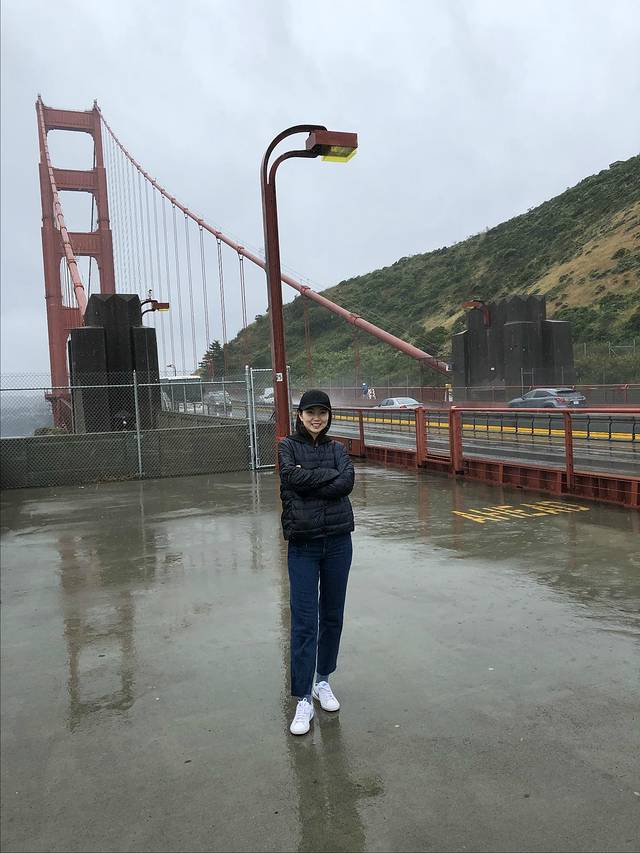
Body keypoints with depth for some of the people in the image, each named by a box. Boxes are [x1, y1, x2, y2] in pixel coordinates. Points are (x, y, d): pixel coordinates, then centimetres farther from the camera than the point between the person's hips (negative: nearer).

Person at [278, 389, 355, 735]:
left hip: (337, 541, 3)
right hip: (302, 544, -3)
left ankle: (322, 681, 31)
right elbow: (294, 477, -17)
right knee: (303, 621, -4)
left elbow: (347, 482, -10)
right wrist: (331, 474, -10)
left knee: (332, 615, 12)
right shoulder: (287, 447, 3)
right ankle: (303, 701, 4)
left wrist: (308, 482, -14)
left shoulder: (337, 448, 8)